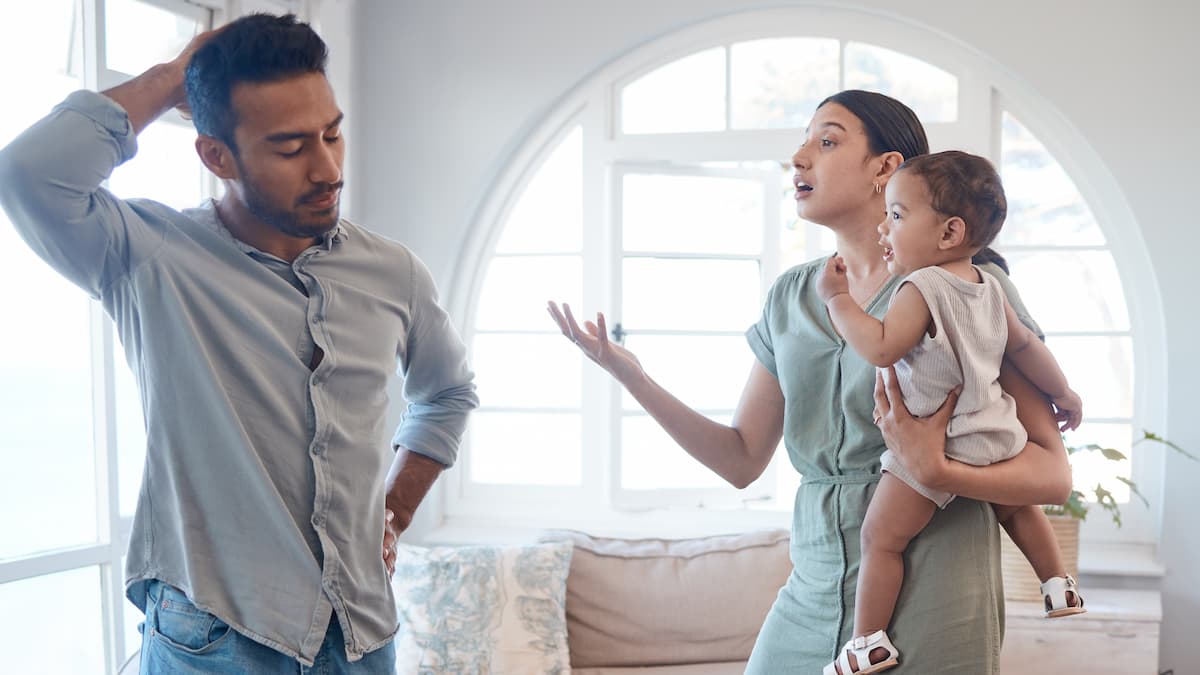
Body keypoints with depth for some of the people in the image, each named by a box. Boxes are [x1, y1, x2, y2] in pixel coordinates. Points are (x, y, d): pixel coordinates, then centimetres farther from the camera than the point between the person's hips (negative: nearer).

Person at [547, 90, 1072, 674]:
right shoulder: (791, 297, 8)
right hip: (812, 598, 4)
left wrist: (936, 471, -27)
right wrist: (630, 375, -2)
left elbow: (1053, 475, -9)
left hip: (929, 608, -4)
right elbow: (742, 459, 8)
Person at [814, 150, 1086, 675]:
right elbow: (1026, 346, 18)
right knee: (1016, 508, 34)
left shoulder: (922, 288, -18)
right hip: (995, 434, 9)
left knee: (881, 537, -1)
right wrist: (1063, 394, 31)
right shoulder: (990, 288, 8)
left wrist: (837, 297, -20)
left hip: (934, 446, -8)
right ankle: (1059, 586, 44)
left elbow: (881, 348, -30)